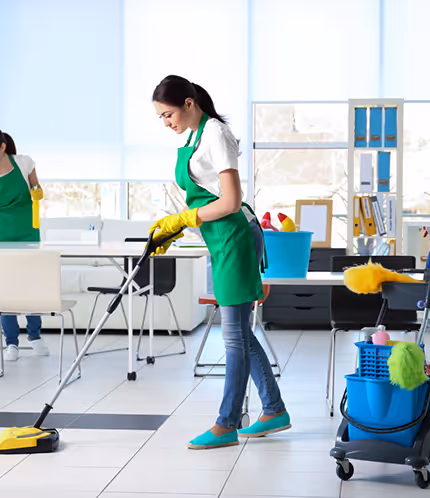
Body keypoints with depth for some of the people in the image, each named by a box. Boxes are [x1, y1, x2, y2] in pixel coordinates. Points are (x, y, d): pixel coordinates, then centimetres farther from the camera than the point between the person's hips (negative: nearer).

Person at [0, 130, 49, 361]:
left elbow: (35, 187, 10)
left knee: (32, 283, 4)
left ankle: (35, 335, 24)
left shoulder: (24, 163, -10)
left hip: (28, 233, 1)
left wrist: (37, 191, -11)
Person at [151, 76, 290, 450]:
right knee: (239, 333, 13)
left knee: (234, 335, -4)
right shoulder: (195, 136, 14)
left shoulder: (215, 133, -14)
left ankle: (226, 425, 2)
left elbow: (230, 201, -19)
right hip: (222, 241, 10)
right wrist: (172, 227, 6)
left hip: (235, 237, -10)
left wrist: (182, 220, -13)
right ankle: (275, 411, 23)